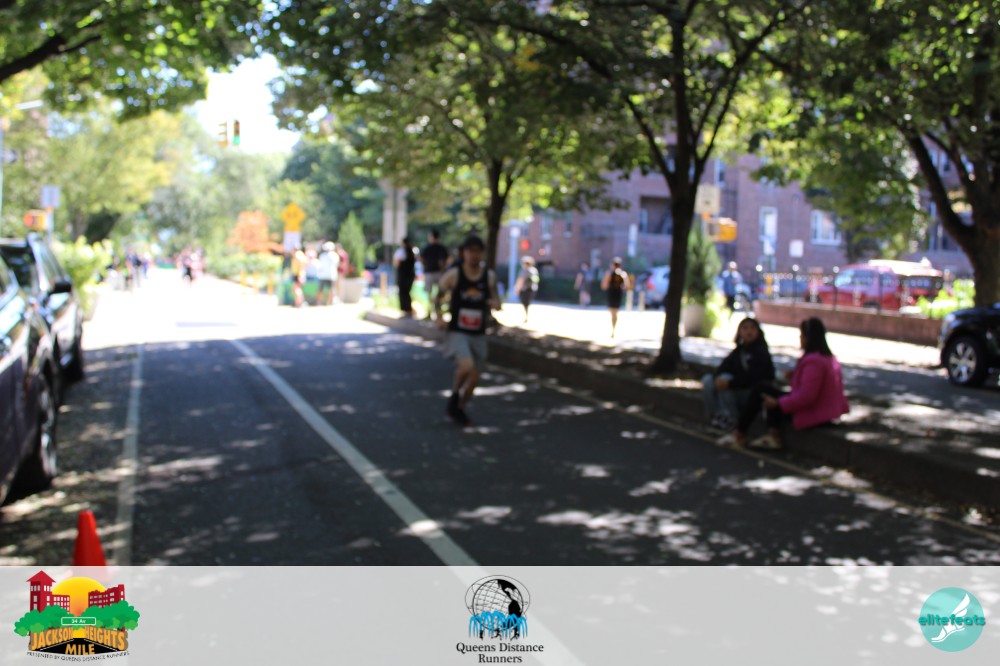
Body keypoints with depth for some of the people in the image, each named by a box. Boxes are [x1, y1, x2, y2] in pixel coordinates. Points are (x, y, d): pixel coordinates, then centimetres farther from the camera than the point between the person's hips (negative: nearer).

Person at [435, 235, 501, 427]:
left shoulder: (489, 276, -1)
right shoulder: (453, 275, -8)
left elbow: (496, 300, 10)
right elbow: (437, 298, 2)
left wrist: (496, 304, -14)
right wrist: (439, 317, -16)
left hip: (478, 335, 4)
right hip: (457, 332, -4)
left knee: (474, 378, 8)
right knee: (467, 366, -27)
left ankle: (459, 409, 34)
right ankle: (454, 396, 2)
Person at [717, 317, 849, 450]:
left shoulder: (813, 362, -23)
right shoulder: (829, 358, 8)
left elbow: (806, 396, -27)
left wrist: (777, 403, -17)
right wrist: (794, 375, 12)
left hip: (813, 414, -10)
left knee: (760, 390, -2)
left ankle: (739, 435, 7)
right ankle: (773, 436, 8)